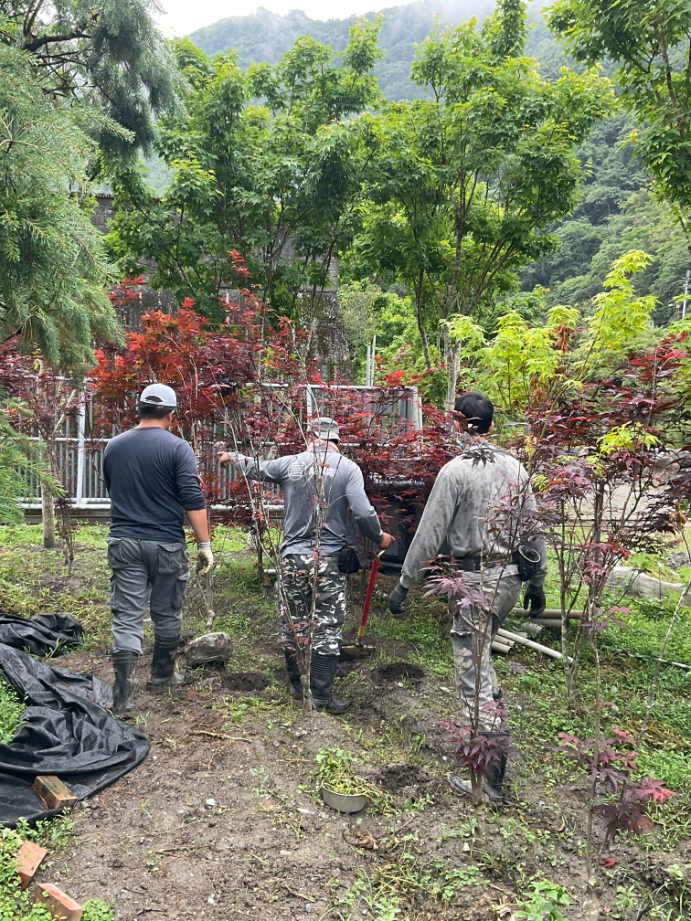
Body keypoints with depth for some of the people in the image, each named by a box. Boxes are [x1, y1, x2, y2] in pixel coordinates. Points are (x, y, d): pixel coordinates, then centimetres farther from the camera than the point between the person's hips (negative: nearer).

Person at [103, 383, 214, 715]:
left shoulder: (113, 447, 6)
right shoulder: (176, 447, -10)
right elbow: (193, 501, -14)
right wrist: (205, 545, -10)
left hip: (124, 542, 3)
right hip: (166, 544, -3)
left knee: (127, 618, 3)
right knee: (167, 614, 16)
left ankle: (122, 696, -3)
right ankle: (162, 674, 33)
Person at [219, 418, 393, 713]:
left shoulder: (290, 464, 1)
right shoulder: (348, 468, -6)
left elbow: (256, 468, 18)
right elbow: (362, 512, -14)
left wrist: (232, 457, 39)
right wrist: (380, 538, 5)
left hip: (293, 557, 3)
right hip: (330, 561, -2)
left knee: (291, 623, 16)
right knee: (327, 629, 6)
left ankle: (296, 684, 30)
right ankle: (322, 695, 11)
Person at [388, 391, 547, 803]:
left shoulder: (456, 470, -12)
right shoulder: (515, 467, 5)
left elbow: (430, 534, -12)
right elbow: (533, 529, 8)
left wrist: (404, 584, -4)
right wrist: (538, 582, 18)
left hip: (473, 582, -7)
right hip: (509, 577, 7)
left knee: (474, 675, 0)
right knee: (481, 658, 26)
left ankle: (490, 778, 5)